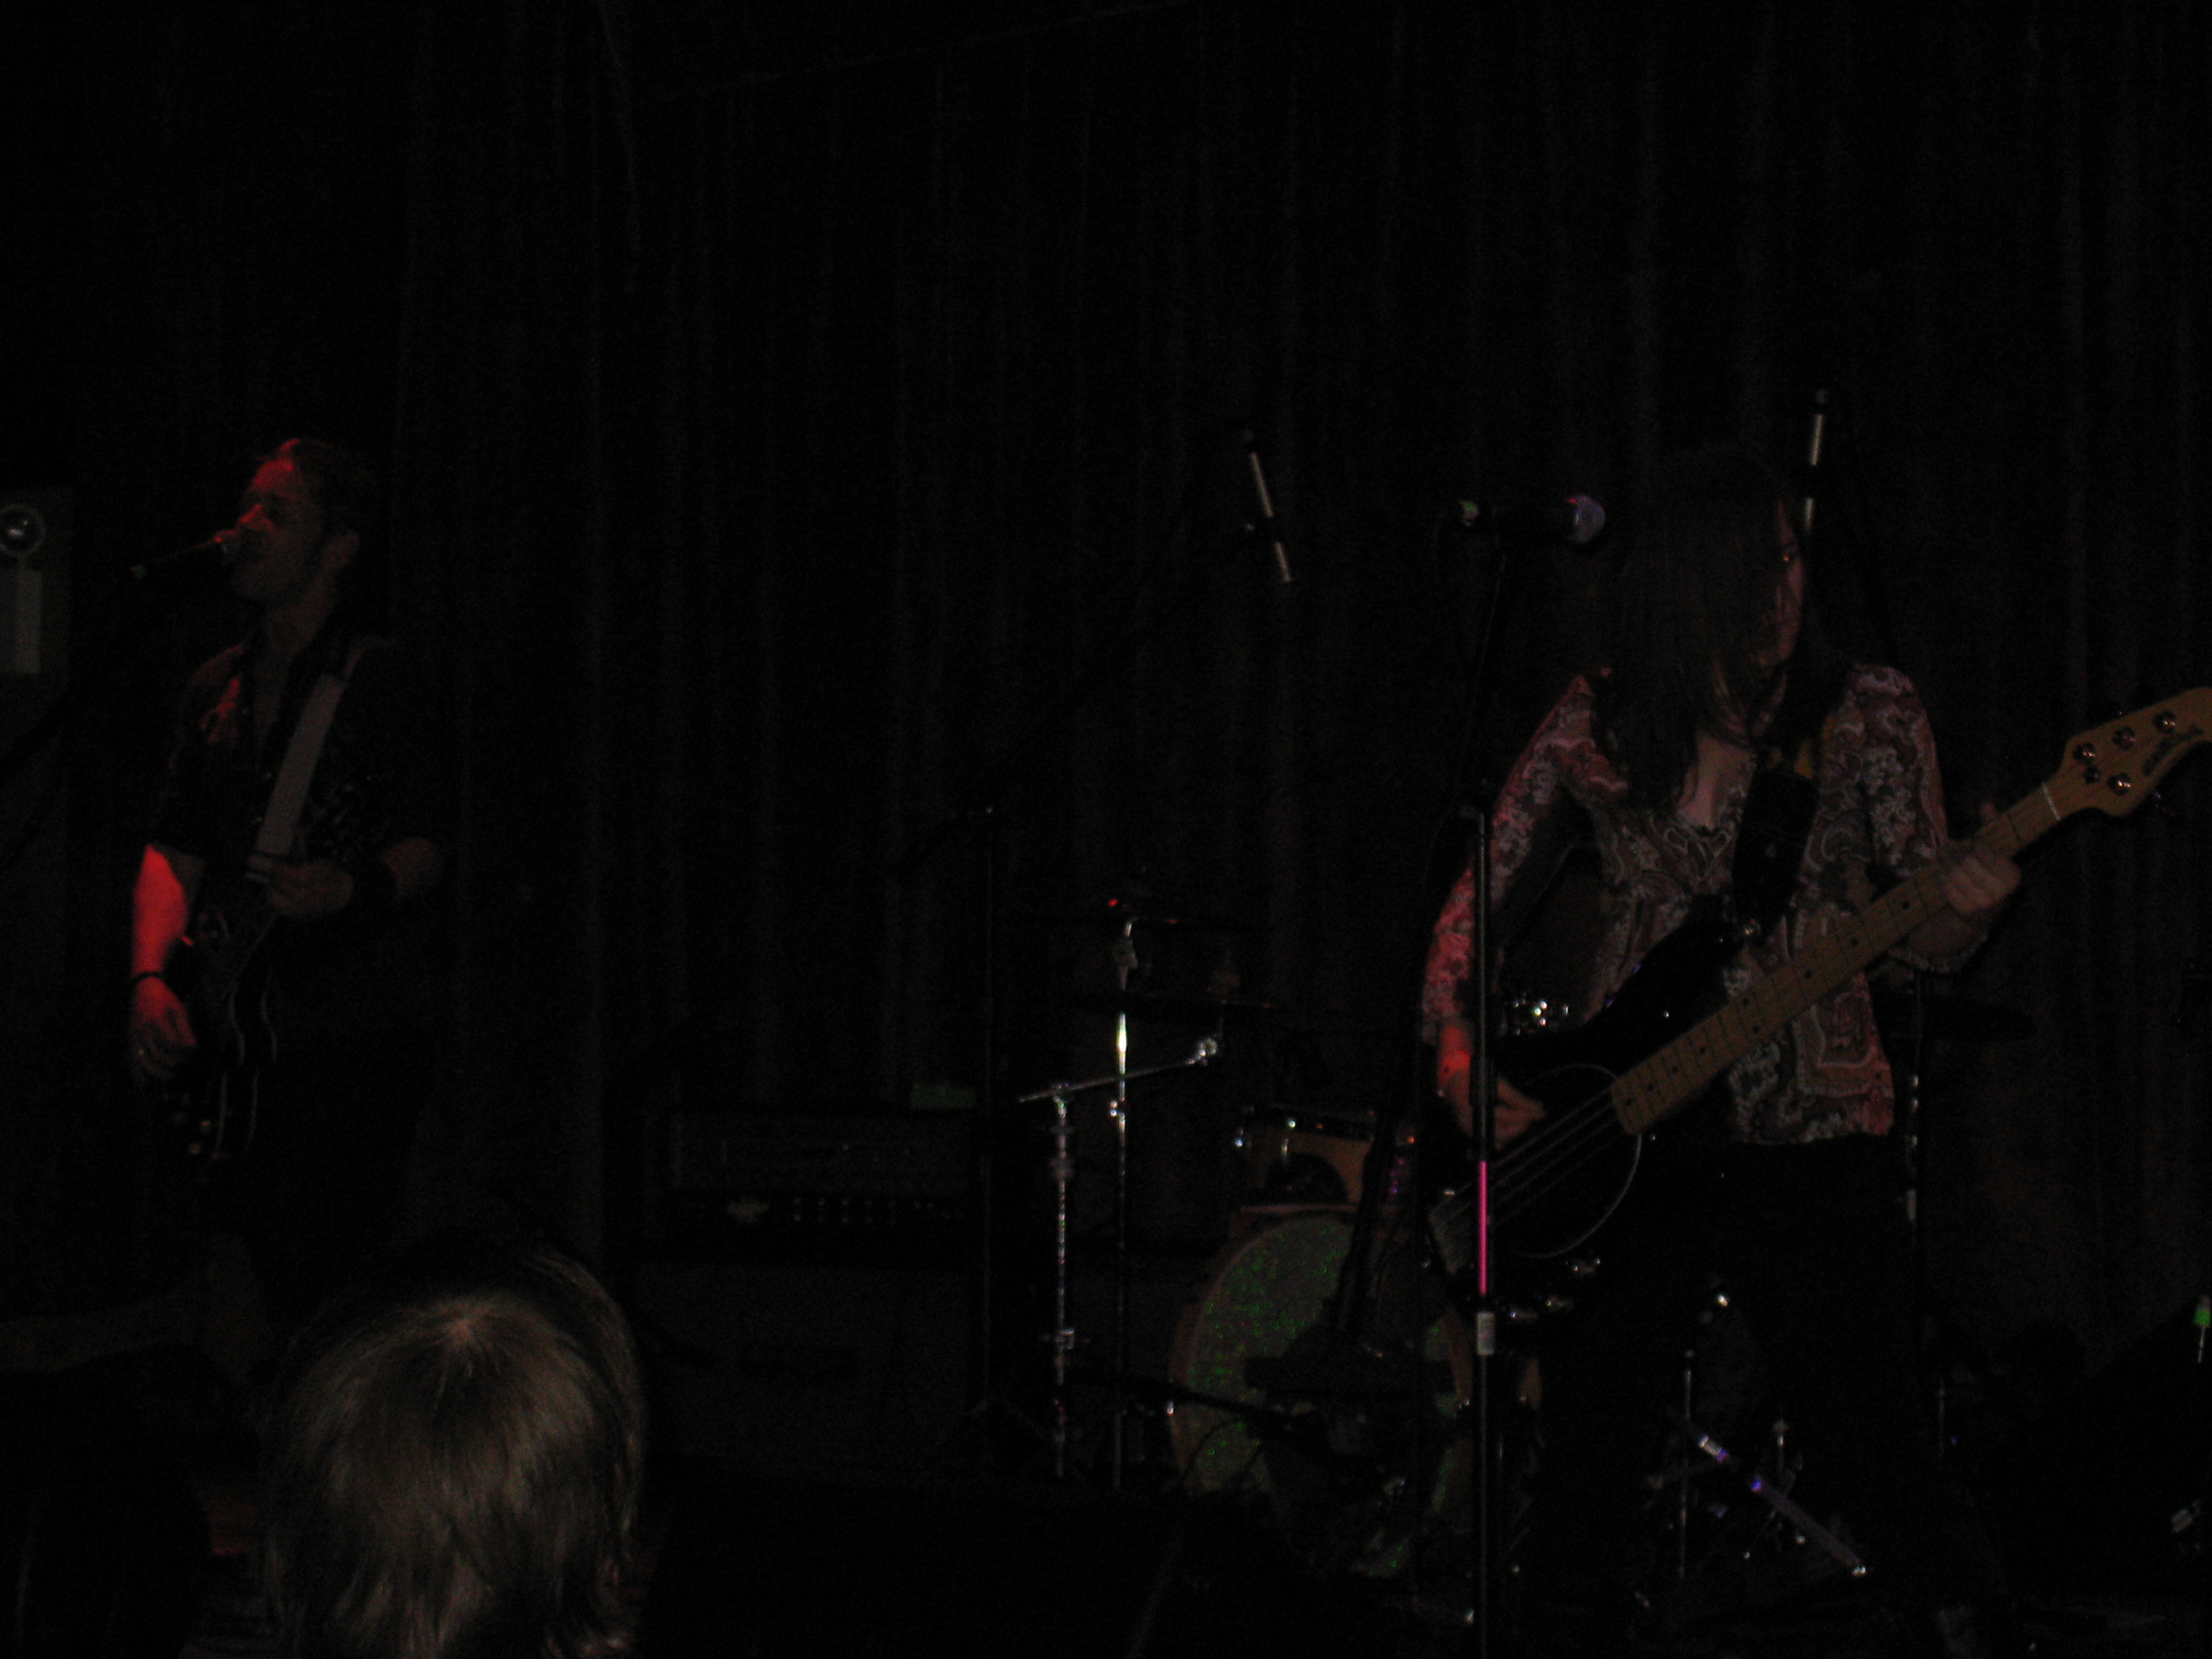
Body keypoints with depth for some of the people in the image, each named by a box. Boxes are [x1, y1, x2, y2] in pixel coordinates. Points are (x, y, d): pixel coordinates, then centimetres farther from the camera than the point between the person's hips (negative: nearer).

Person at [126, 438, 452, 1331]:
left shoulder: (378, 679, -5)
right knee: (274, 1285, 9)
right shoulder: (217, 688, 16)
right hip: (249, 1038, 7)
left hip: (359, 1032, -7)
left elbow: (425, 847, -8)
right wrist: (152, 979, -3)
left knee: (320, 1296, -15)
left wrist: (354, 894, -30)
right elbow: (174, 847, 13)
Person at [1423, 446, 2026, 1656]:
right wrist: (1460, 1054, -4)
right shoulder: (1595, 728, 4)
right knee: (1589, 1456, 4)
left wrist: (1967, 908, -23)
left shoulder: (1866, 718, 1)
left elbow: (1928, 941, 0)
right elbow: (1478, 906, 11)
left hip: (1810, 1136, -2)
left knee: (1875, 1457, -6)